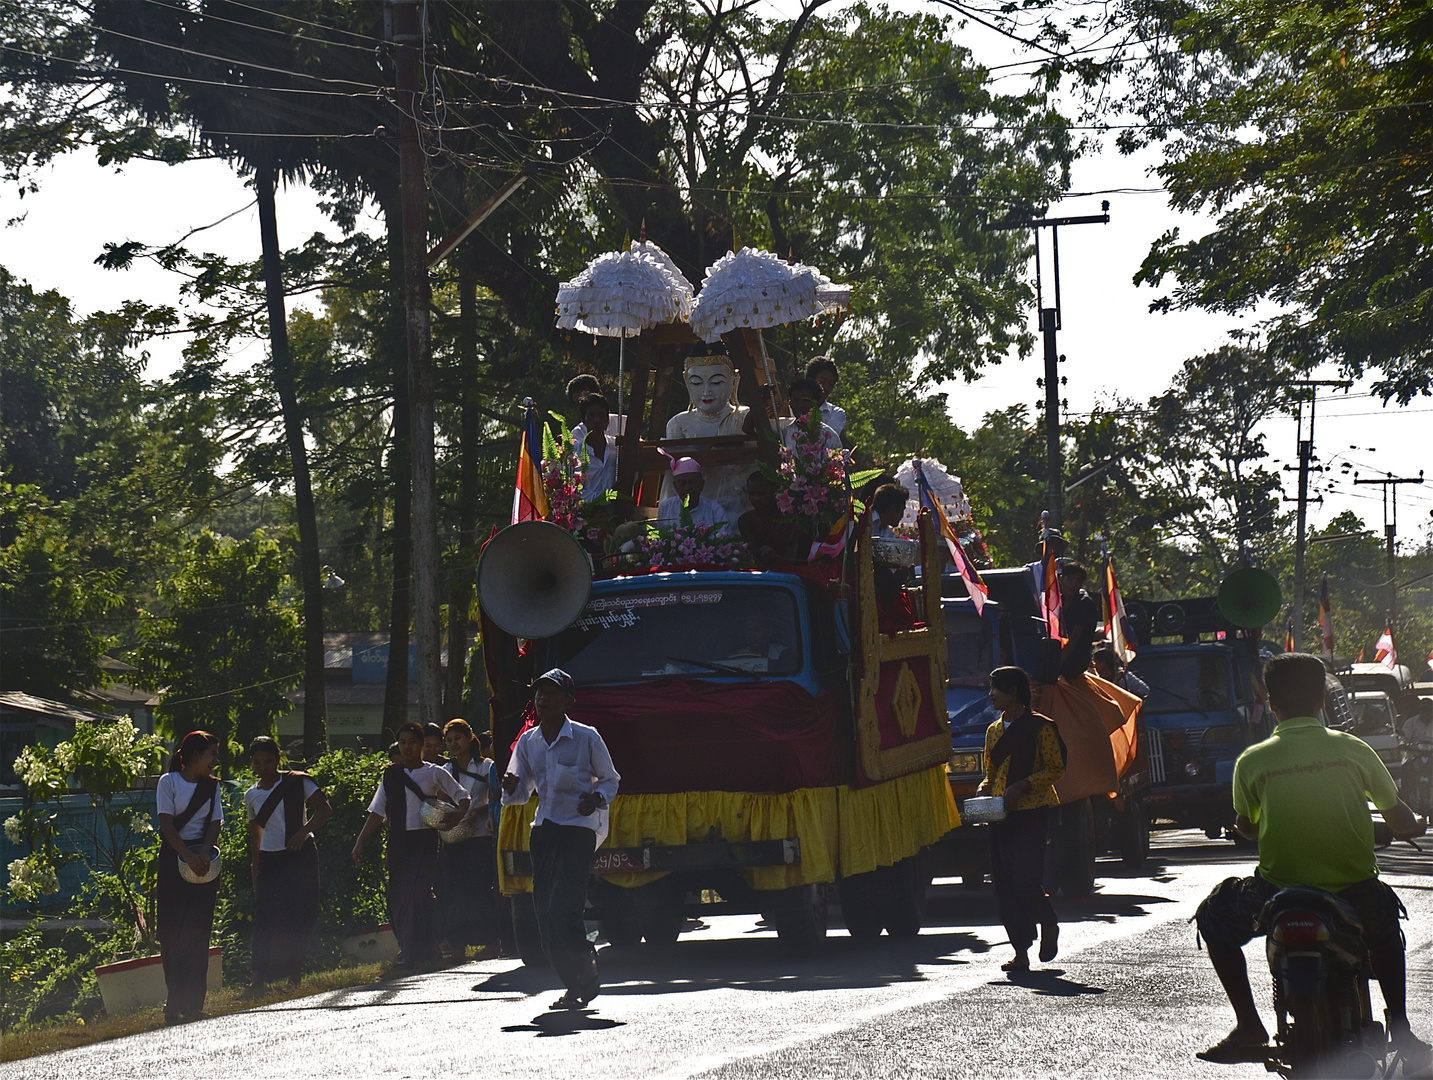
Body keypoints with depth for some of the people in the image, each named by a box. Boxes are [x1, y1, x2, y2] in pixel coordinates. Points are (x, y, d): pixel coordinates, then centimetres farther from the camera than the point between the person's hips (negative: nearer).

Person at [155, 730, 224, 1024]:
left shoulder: (212, 786, 12)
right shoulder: (169, 782, -1)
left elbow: (215, 823, 4)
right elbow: (167, 824, -8)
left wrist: (203, 855, -13)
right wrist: (189, 857, -18)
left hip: (204, 857, 4)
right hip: (173, 857, -4)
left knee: (199, 930, 0)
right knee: (172, 930, -5)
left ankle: (193, 1003, 2)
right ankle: (174, 1004, -2)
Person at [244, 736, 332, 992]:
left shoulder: (296, 783, -3)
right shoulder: (251, 795, 10)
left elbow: (325, 809, -8)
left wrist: (303, 831, -21)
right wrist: (255, 865, 17)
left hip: (300, 856, -3)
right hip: (269, 859, 3)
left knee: (299, 915, -3)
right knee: (265, 915, -9)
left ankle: (293, 973, 5)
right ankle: (259, 976, -15)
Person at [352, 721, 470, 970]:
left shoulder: (434, 773, 4)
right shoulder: (391, 775, 13)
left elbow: (462, 796, 7)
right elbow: (377, 812, 13)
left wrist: (458, 814, -15)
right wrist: (360, 842, 5)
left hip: (424, 839, -4)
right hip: (398, 841, 4)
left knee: (417, 891, -18)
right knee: (398, 896, 3)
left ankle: (413, 953, -17)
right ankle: (407, 949, 15)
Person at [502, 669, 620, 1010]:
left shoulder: (586, 738, -3)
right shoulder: (527, 742, 10)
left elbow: (610, 780, 5)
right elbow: (521, 793, 15)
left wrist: (596, 798, -15)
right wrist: (512, 788, -8)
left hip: (579, 828, -6)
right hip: (544, 828, 6)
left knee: (563, 908, -16)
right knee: (544, 910, 2)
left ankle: (584, 980, -2)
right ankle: (574, 982, 13)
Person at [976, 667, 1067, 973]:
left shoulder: (1040, 727, -3)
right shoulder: (994, 730, 17)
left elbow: (1056, 769, -5)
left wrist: (1022, 786, -16)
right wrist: (984, 789, 1)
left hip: (1032, 812, -7)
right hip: (1001, 814, 7)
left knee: (1025, 879, -15)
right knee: (1003, 884, 0)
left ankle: (1049, 925, 14)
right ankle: (1020, 952, 5)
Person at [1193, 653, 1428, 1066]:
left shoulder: (1252, 761, -6)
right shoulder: (1352, 749, -3)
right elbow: (1401, 822, 2)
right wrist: (1415, 825, 25)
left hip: (1279, 890, -2)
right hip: (1354, 889, 2)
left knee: (1215, 916, 26)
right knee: (1385, 916, 36)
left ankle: (1249, 1026, 18)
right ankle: (1400, 1029, 28)